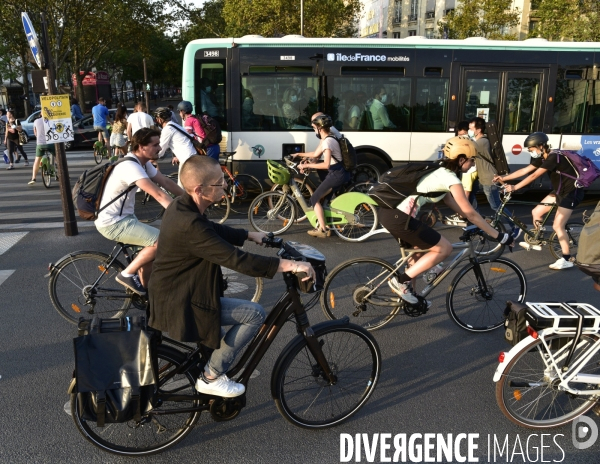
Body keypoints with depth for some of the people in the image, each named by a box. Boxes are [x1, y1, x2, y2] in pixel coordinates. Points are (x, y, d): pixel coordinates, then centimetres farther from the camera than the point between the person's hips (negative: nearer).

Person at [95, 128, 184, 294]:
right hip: (112, 223, -10)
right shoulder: (130, 166, -25)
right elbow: (158, 195, -33)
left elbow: (167, 183, 6)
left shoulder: (143, 163, 5)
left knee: (153, 248, 14)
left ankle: (143, 291, 28)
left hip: (124, 218, 10)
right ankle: (127, 274, -3)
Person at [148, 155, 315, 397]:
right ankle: (211, 377, 2)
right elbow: (238, 260, -32)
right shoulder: (190, 224, -31)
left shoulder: (182, 206, -1)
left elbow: (215, 230, 17)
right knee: (255, 313, -10)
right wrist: (288, 265, -29)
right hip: (179, 304, -10)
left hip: (173, 294, 10)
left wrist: (250, 235, 16)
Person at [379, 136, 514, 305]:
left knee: (419, 250, 27)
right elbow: (470, 213, -5)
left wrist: (479, 223, 31)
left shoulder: (440, 171, 20)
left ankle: (407, 290, 36)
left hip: (390, 210, 10)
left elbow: (451, 203, 28)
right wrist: (498, 236, 2)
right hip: (398, 216, -10)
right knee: (444, 248, 1)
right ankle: (401, 281, 3)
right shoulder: (451, 179, -7)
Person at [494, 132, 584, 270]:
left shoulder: (554, 157, -27)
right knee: (536, 212, 9)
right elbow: (525, 170, 3)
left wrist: (514, 188, -32)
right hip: (559, 191, 9)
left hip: (572, 192, -9)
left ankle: (566, 260, -1)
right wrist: (503, 178, -1)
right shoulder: (542, 158, 2)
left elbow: (534, 176, -31)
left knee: (557, 226, -10)